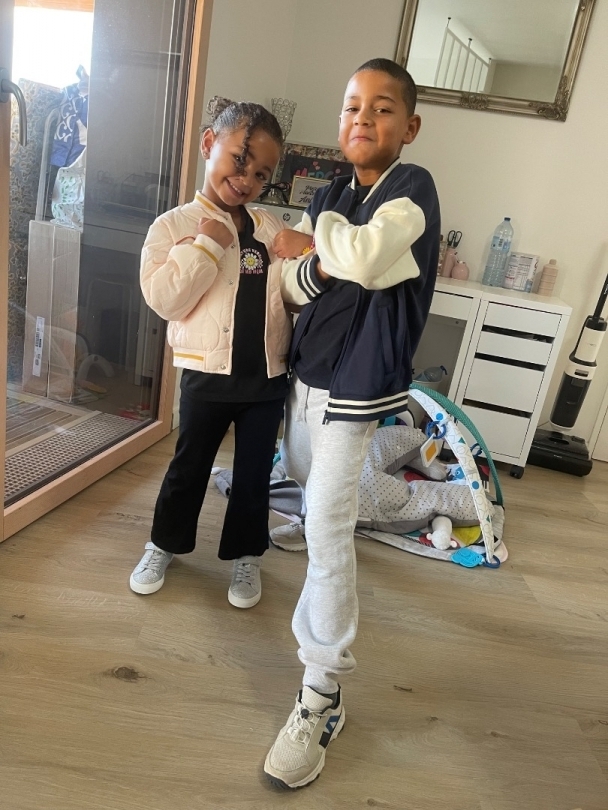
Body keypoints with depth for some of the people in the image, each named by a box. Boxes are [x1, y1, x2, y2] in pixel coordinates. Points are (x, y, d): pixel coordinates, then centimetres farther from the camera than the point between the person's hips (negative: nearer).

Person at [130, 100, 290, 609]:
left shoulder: (272, 230, 8)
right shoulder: (176, 225, -3)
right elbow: (165, 300, -16)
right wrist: (208, 245, -17)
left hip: (268, 375, 3)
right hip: (208, 374, -3)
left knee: (254, 473, 13)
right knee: (189, 466, 14)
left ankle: (245, 556, 34)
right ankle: (164, 545, 38)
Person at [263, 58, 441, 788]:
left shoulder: (412, 188, -10)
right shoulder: (331, 194, 9)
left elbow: (364, 259, -31)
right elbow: (292, 285, 1)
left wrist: (318, 239, -11)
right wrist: (326, 255, -18)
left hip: (356, 387, -7)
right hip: (307, 372, 8)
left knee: (327, 533, -10)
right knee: (305, 479, 28)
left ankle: (321, 697, 4)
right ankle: (335, 510, 62)